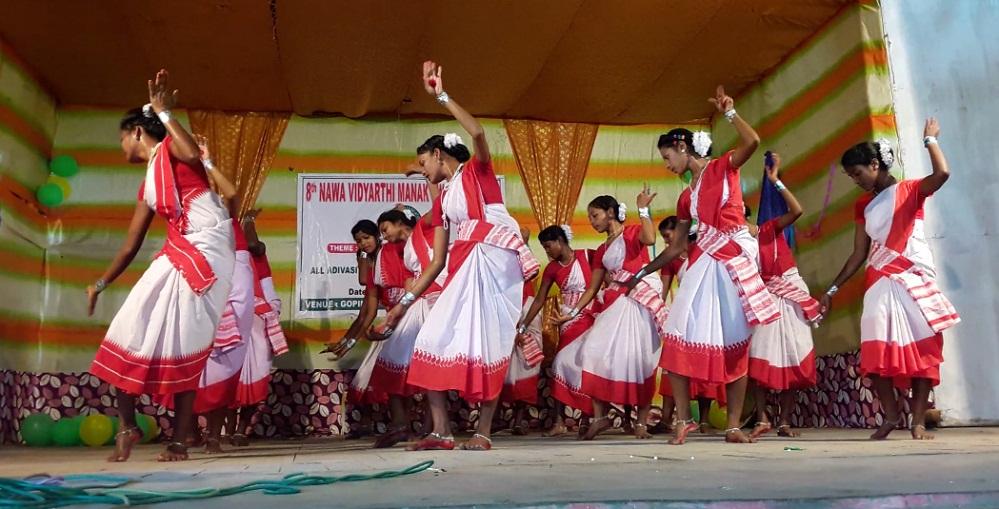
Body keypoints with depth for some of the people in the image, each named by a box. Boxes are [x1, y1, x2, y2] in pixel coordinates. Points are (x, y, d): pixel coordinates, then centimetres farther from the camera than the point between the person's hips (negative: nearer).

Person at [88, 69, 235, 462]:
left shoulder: (171, 148, 4)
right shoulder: (148, 187, 23)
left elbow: (193, 155, -23)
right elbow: (130, 245, 26)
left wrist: (163, 112, -12)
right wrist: (100, 284, 31)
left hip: (208, 253, -8)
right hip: (177, 255, 8)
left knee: (188, 347, -8)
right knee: (134, 329, 2)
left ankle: (180, 440, 1)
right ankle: (128, 427, 13)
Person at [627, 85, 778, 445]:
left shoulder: (723, 167, 4)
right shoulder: (685, 197, 16)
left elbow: (752, 142, -17)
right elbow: (676, 247, 20)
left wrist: (729, 112, -11)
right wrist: (641, 273, 22)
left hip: (735, 261, -4)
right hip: (703, 263, 5)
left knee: (736, 343, -1)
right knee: (680, 337, -9)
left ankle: (734, 425, 4)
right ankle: (683, 419, -1)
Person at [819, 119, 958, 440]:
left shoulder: (910, 190, 2)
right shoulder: (864, 206, 14)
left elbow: (942, 173, -20)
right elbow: (859, 254, 14)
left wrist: (929, 139, -5)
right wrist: (832, 290, 10)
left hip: (915, 278, -4)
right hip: (880, 281, 4)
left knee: (922, 347, -4)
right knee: (876, 350, -8)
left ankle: (918, 421, -2)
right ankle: (891, 415, 3)